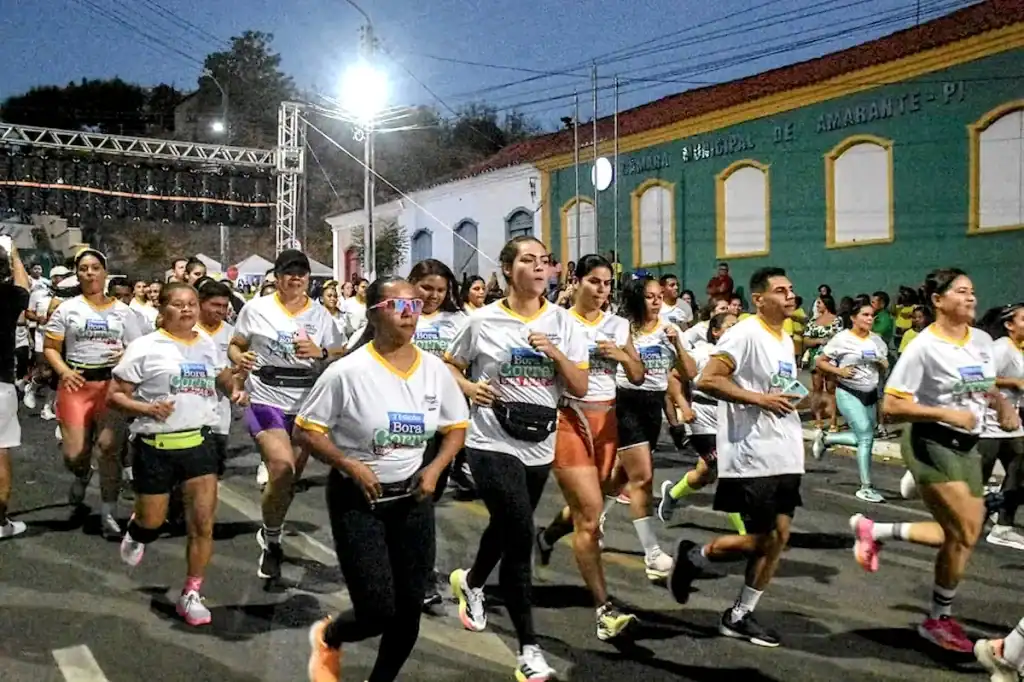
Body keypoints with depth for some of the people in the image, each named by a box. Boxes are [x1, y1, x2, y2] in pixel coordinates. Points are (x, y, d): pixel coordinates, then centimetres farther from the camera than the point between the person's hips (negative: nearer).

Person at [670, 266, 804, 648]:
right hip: (753, 457, -9)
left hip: (786, 456, 9)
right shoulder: (745, 334, -14)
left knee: (780, 535, 8)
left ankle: (740, 616, 20)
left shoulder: (786, 340, 16)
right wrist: (760, 399, -23)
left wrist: (797, 402, 11)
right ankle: (693, 557, 20)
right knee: (761, 539, -4)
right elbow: (707, 381, -21)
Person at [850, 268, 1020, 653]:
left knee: (960, 536, 7)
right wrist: (947, 414, -23)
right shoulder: (924, 347, -15)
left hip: (967, 447, 8)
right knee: (965, 535, -8)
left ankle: (874, 531, 22)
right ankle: (938, 619, 13)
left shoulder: (983, 341, 5)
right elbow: (891, 406, -18)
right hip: (932, 444, -8)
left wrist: (1003, 405, 2)